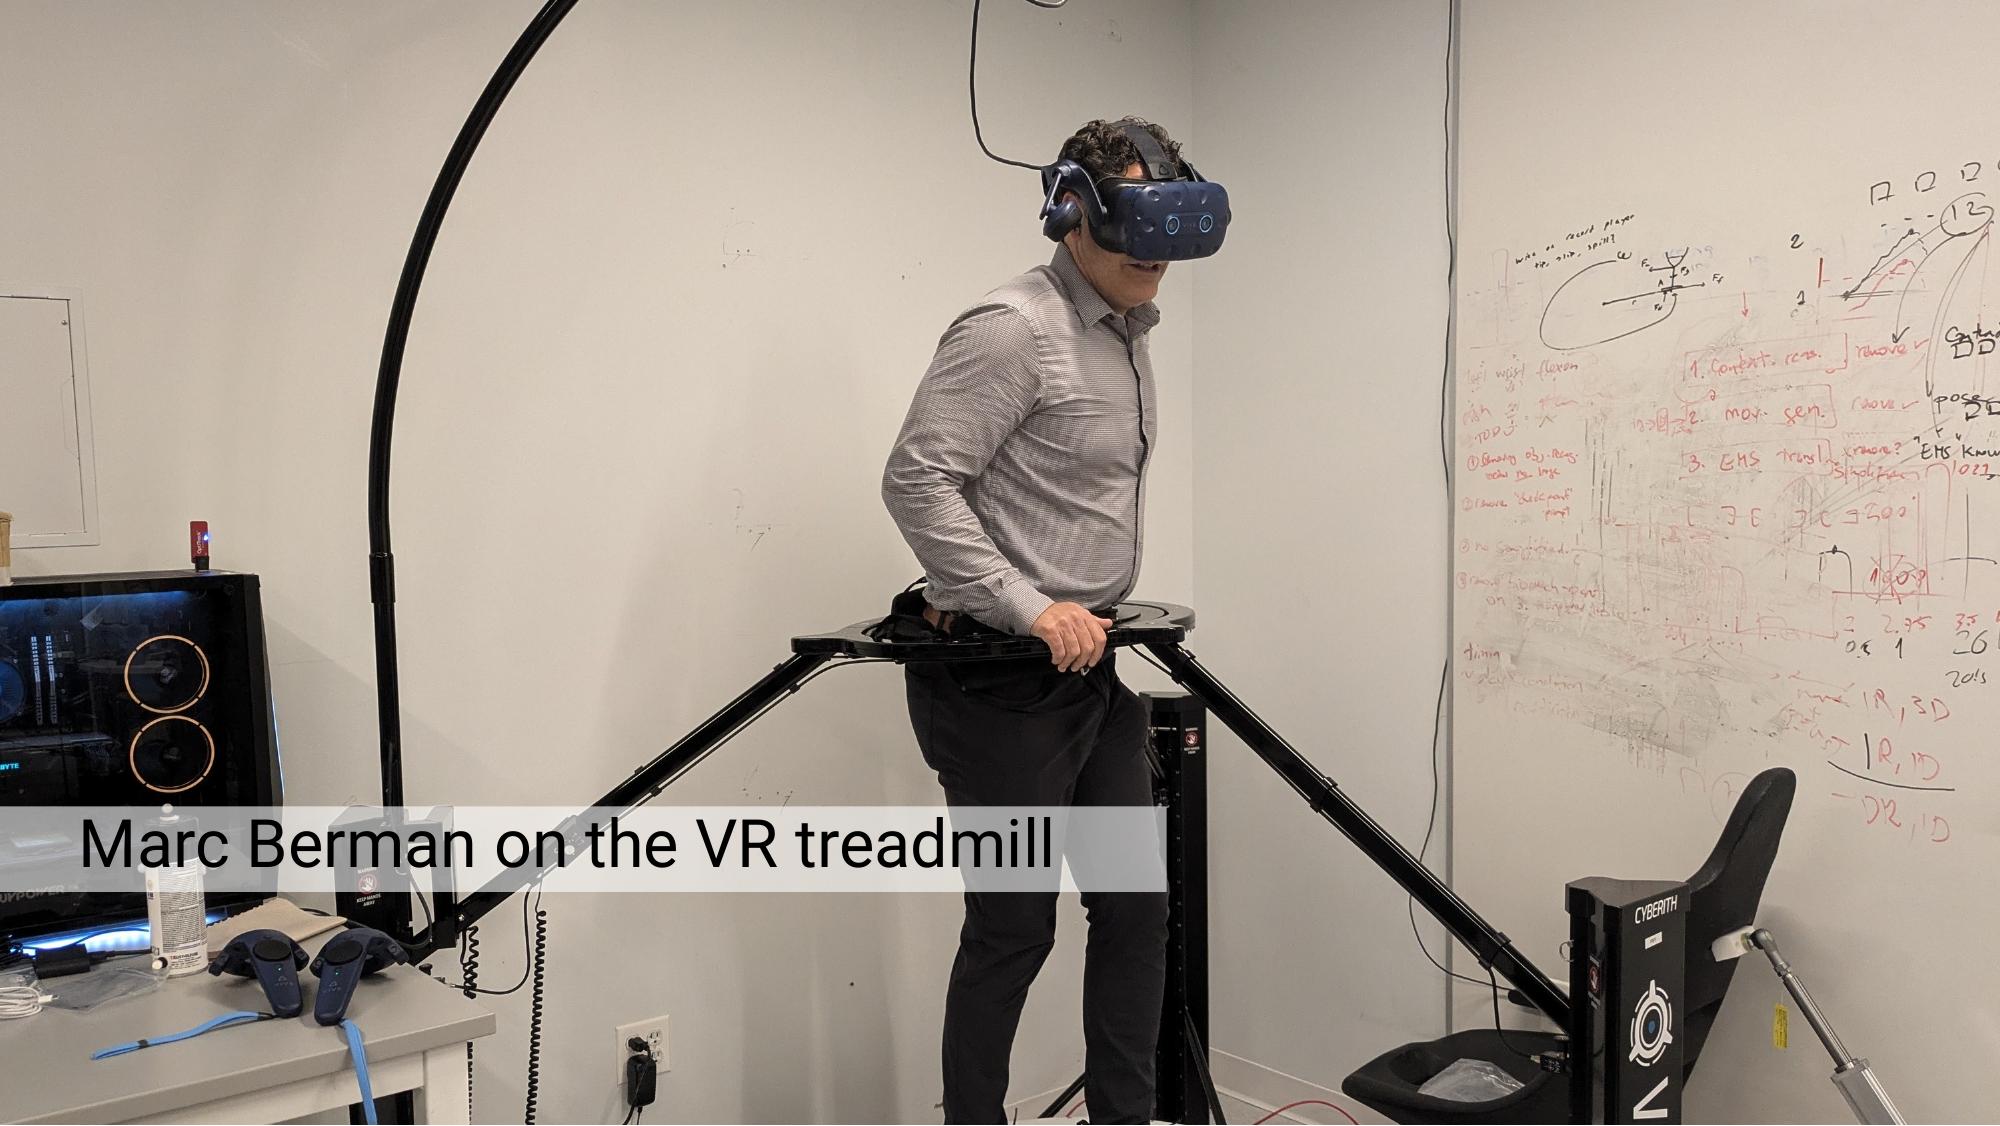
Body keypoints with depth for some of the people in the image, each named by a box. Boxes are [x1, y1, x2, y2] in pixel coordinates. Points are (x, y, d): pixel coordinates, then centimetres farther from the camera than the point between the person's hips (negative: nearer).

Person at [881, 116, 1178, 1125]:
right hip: (1001, 683, -9)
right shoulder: (1013, 331, -15)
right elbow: (916, 480, -22)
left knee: (1136, 905, 14)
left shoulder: (1130, 333, 15)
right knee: (1014, 928, 2)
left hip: (1092, 669, 9)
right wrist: (1027, 609, -23)